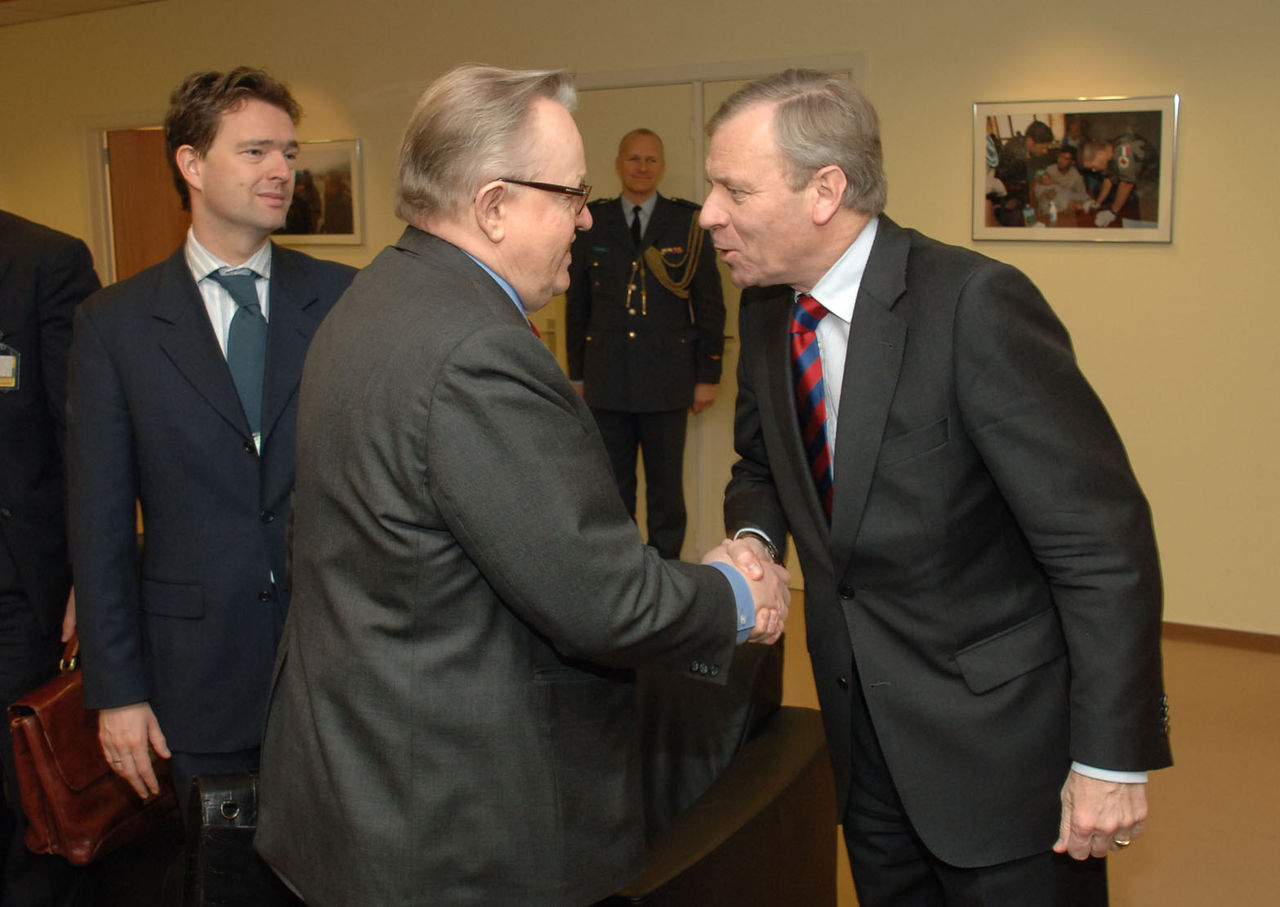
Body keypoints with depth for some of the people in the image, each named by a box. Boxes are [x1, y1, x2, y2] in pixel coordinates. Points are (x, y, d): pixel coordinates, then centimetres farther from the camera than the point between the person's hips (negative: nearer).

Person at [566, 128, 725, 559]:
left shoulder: (687, 222, 1)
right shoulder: (592, 222, 5)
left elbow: (710, 305, 3)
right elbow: (576, 302, 10)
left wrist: (708, 375, 0)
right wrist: (577, 373, 7)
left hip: (667, 382, -1)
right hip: (606, 381, 1)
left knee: (667, 488, 6)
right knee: (611, 489, 10)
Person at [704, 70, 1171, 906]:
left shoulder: (975, 304, -23)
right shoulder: (768, 312, 0)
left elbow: (1104, 540, -21)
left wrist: (1113, 759, -19)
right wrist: (754, 538, -7)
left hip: (999, 734, -6)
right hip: (863, 724, 7)